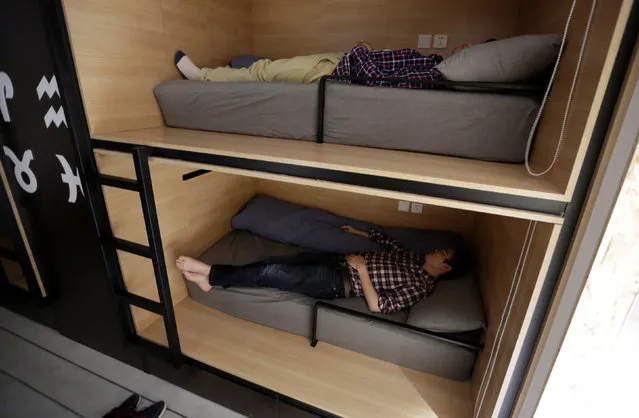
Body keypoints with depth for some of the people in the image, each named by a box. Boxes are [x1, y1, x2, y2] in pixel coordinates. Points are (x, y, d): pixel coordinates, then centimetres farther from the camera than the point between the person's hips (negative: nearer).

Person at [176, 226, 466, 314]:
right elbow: (385, 241, 31)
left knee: (270, 273, -15)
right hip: (337, 261, 8)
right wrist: (358, 232, 27)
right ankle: (211, 279, 7)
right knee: (274, 261, -4)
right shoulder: (414, 258, 15)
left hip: (339, 282, -8)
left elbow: (377, 307, -20)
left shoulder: (421, 285, -10)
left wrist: (362, 268, -20)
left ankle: (211, 274, 3)